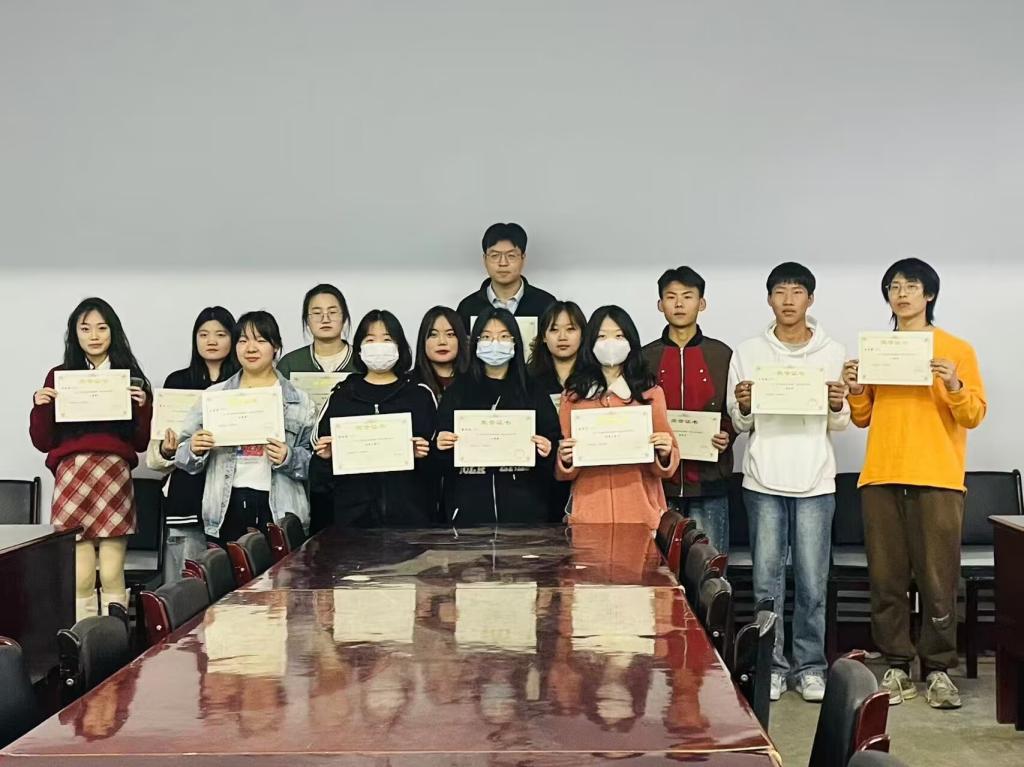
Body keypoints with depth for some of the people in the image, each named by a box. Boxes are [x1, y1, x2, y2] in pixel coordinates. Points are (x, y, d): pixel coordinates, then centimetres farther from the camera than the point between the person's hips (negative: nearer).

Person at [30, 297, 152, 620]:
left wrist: (143, 407, -5)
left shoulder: (130, 377, 12)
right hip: (72, 476, 0)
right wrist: (41, 407, -5)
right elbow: (43, 442, 10)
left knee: (112, 575, -3)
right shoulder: (59, 377, 11)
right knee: (80, 576, -4)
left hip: (114, 476, 0)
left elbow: (141, 443, 10)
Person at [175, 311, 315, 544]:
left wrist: (289, 458, -15)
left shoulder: (298, 400, 7)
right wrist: (194, 449, -8)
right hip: (226, 508, 1)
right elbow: (183, 455, 12)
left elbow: (315, 461, 4)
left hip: (279, 509, -1)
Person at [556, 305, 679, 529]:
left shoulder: (651, 393, 8)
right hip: (589, 513, 0)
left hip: (641, 513, 0)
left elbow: (666, 467, 8)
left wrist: (664, 454, -12)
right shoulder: (574, 395, 9)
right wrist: (566, 461, -9)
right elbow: (563, 473, 11)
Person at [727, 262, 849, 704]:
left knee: (812, 582, 2)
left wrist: (837, 406, -12)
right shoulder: (748, 353, 6)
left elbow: (840, 426, 9)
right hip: (764, 481, 0)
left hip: (815, 483, 0)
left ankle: (810, 666, 13)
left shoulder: (833, 353, 6)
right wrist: (743, 406, -13)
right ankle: (772, 665, 12)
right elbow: (739, 425, 8)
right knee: (767, 579, 2)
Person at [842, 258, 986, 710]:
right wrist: (855, 390, -3)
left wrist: (954, 385, -16)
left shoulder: (956, 349, 6)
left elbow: (975, 415, 2)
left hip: (937, 480, -3)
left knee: (938, 580, -3)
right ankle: (896, 667, 10)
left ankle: (938, 670, 6)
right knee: (886, 579, 3)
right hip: (880, 479, 3)